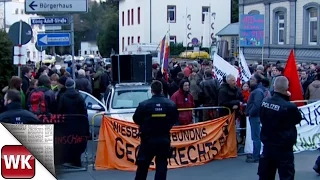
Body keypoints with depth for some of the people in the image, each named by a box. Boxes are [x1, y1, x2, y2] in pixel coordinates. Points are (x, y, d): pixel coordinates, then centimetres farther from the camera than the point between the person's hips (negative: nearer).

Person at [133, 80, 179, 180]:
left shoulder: (144, 104, -13)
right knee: (162, 166, 8)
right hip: (164, 139, 1)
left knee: (142, 165, 12)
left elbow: (136, 119, 0)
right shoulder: (171, 104, -6)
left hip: (148, 139, -1)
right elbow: (175, 118, 6)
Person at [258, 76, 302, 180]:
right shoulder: (289, 106, -22)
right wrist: (288, 99, 0)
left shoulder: (264, 102, -5)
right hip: (283, 148, -6)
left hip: (267, 145, 6)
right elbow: (298, 119, -3)